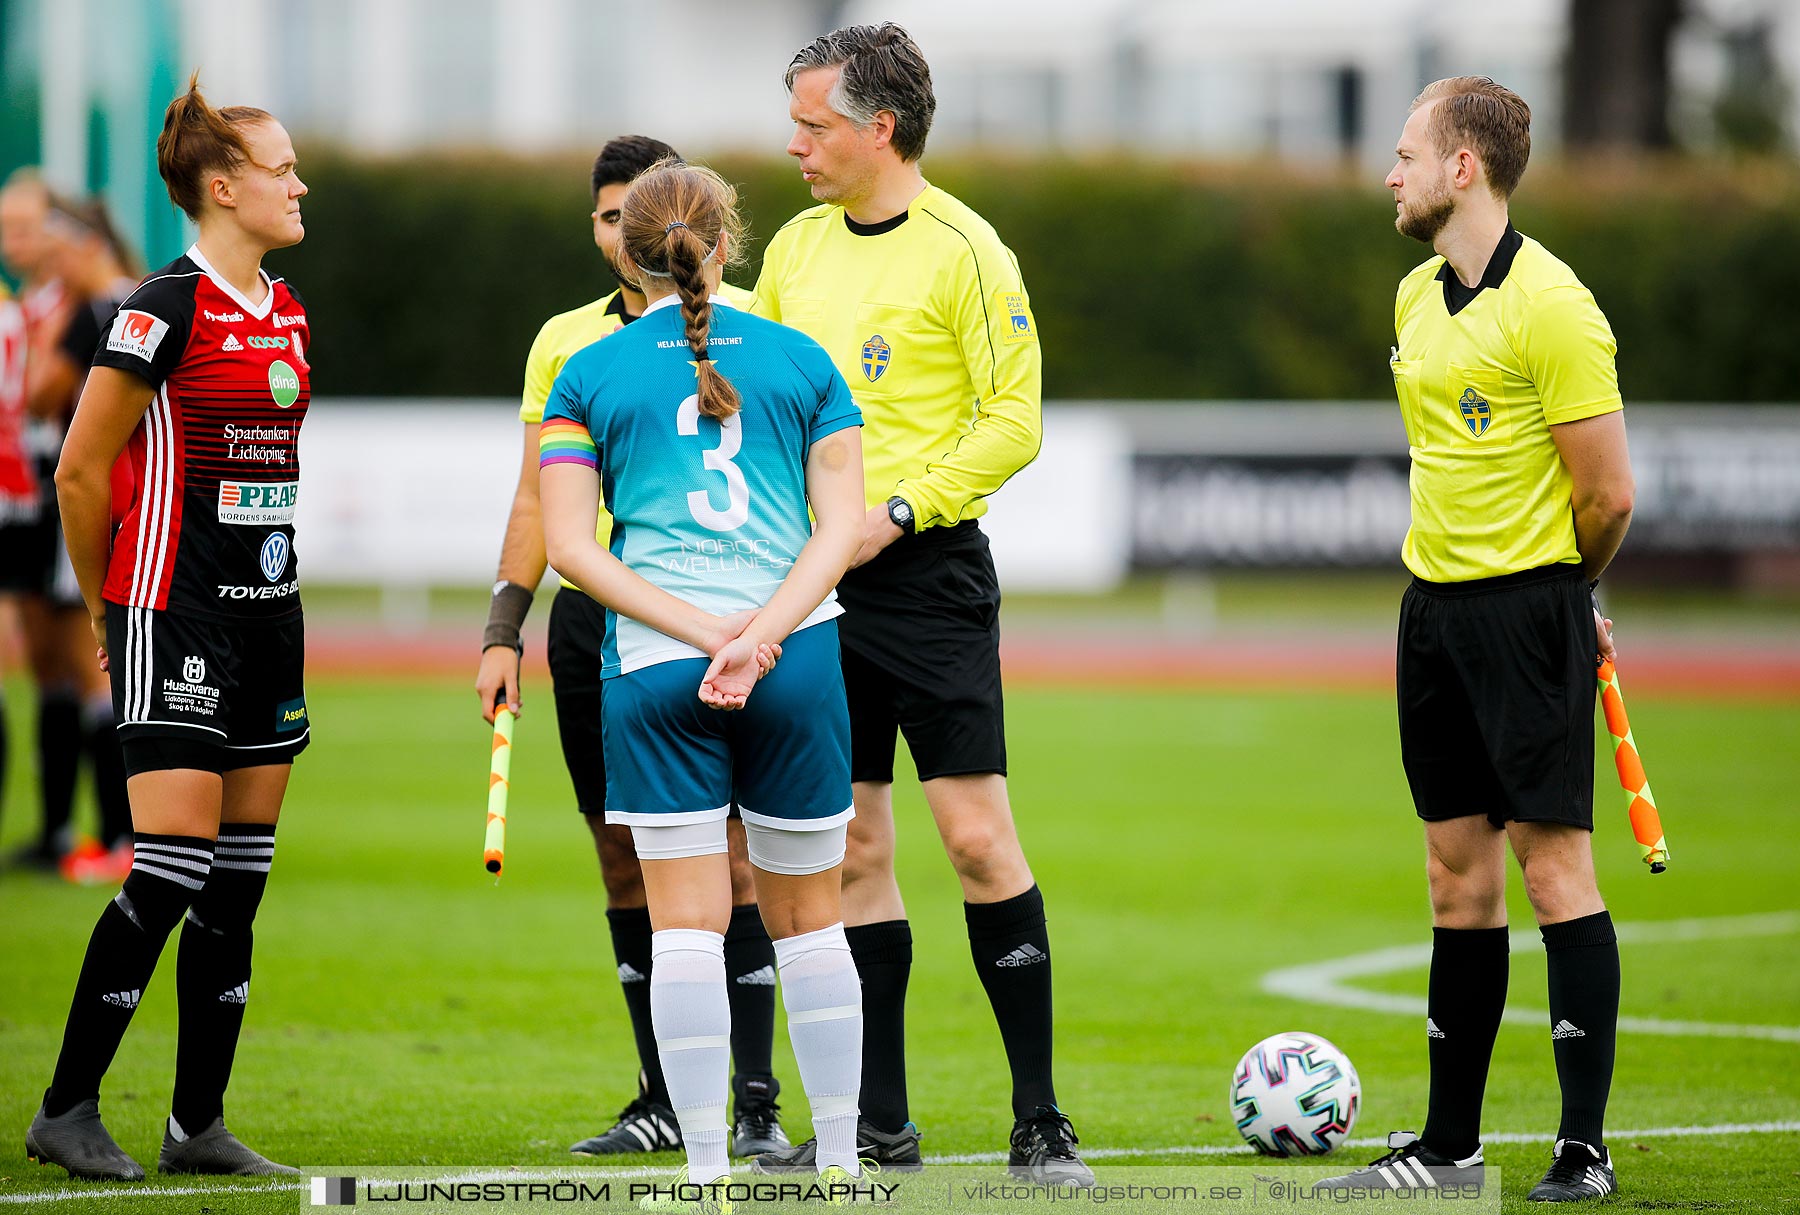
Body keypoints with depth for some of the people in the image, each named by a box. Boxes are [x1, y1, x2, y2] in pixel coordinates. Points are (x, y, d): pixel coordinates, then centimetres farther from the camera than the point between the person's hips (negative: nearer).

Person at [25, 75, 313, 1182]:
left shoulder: (289, 312, 12)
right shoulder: (168, 308, -12)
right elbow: (81, 473, -9)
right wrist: (109, 611, 1)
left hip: (267, 610, 8)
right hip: (174, 614, -8)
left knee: (242, 877, 6)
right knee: (175, 869, -11)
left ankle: (200, 1123, 11)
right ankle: (67, 1110, -3)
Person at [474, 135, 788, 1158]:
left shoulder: (739, 323, 2)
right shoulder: (564, 342, 14)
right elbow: (537, 499, 16)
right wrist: (504, 631, 9)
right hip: (592, 619, 4)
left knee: (728, 855, -9)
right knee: (624, 857, 5)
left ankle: (758, 1102, -6)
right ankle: (664, 1100, 12)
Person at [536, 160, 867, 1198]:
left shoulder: (590, 377, 5)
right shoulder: (802, 361, 7)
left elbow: (569, 546, -3)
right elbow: (842, 526, -1)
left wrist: (704, 632, -8)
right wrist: (761, 634, -10)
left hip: (655, 668, -1)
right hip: (801, 658, 1)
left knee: (687, 924, 0)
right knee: (809, 919, 11)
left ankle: (706, 1172, -3)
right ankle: (840, 1161, 15)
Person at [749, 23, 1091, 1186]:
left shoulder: (961, 251, -9)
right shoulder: (797, 247, 11)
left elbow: (1014, 421, -11)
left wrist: (896, 511, -17)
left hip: (926, 572, -6)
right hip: (817, 577, 6)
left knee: (978, 834, -9)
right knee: (851, 849, 7)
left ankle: (1041, 1120, -4)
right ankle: (880, 1124, 14)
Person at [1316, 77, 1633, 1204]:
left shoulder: (1551, 306, -15)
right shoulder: (1418, 298, 12)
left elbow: (1609, 494, -14)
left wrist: (1557, 591, 2)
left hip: (1531, 607, -8)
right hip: (1436, 605, 8)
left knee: (1554, 861, -7)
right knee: (1459, 872, 10)